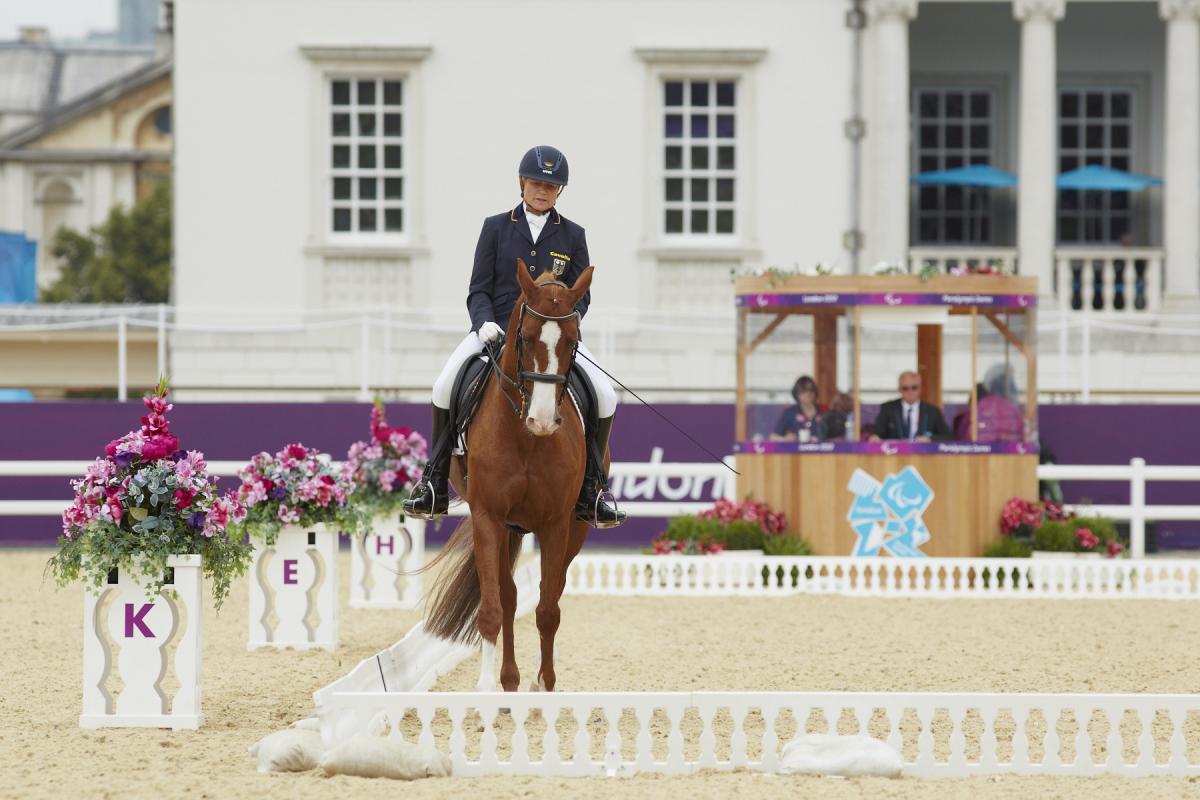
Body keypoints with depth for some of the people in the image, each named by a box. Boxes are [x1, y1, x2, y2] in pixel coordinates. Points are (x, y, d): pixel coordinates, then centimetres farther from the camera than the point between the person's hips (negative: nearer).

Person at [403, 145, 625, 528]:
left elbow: (580, 296, 8)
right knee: (445, 387, -25)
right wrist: (484, 322, -15)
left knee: (605, 396, -19)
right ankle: (434, 485, -13)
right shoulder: (496, 228, 7)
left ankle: (589, 489, -4)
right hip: (495, 330, -1)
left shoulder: (572, 235, 9)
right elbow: (478, 290, 5)